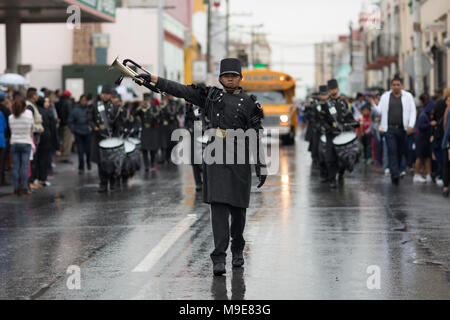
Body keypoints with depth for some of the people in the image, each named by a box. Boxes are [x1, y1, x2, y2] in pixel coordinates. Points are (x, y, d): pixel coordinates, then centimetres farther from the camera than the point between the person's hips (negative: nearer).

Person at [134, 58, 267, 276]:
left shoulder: (249, 103, 7)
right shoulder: (211, 95, 11)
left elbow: (256, 137, 5)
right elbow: (179, 90, 7)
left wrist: (260, 166, 0)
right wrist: (151, 78, 0)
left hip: (240, 159, 0)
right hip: (216, 158, 0)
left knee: (238, 207, 8)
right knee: (218, 206, -10)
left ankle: (237, 249, 32)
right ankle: (219, 258, -11)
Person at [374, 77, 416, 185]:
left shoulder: (408, 96, 7)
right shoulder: (385, 96, 9)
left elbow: (413, 111, 4)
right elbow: (380, 111, 8)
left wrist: (411, 125, -9)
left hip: (403, 129, 1)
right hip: (390, 129, -1)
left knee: (400, 152, 8)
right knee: (392, 151, -12)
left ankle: (396, 171, 24)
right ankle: (395, 174, -18)